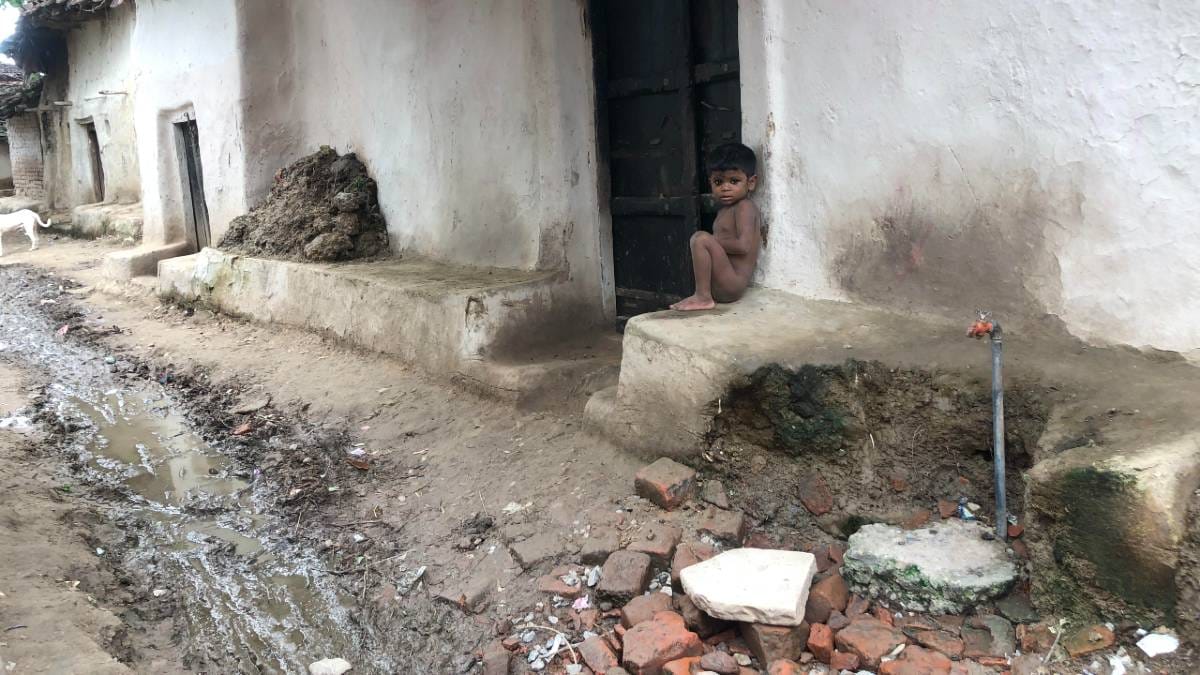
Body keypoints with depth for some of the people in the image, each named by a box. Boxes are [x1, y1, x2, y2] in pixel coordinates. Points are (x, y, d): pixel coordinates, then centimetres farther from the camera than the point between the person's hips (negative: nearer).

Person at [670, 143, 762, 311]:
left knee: (700, 238, -24)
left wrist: (711, 241, -13)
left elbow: (743, 245, -24)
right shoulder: (725, 210, 18)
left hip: (732, 283, -11)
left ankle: (703, 297, -20)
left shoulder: (745, 207, -11)